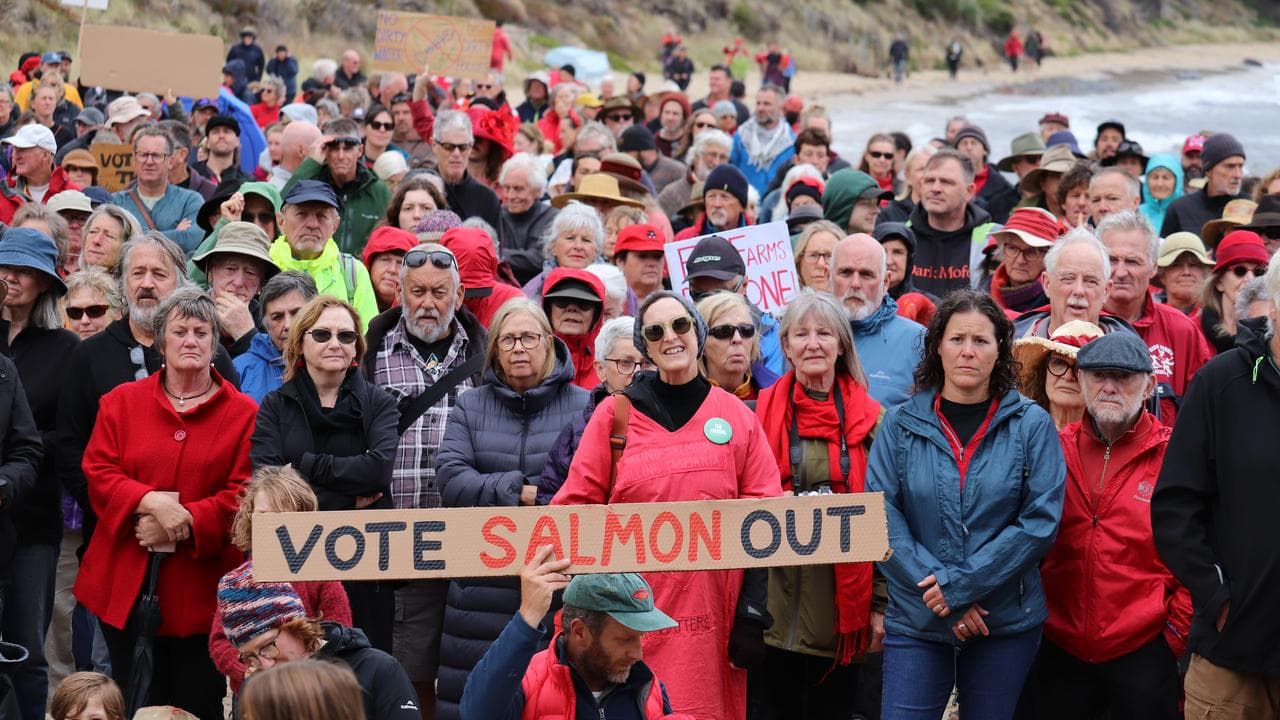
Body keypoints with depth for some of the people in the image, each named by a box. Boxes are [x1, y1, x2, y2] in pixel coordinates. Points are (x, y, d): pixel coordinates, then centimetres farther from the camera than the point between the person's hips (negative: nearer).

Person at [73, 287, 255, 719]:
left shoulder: (243, 413, 1)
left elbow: (243, 493, -5)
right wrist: (150, 502, -17)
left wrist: (183, 522, -16)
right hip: (127, 584, 2)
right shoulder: (121, 402, 9)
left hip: (200, 586, -2)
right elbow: (98, 472, 1)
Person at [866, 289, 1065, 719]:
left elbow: (1041, 521, -7)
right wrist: (937, 593, -15)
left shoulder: (1032, 426, 0)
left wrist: (961, 583, -14)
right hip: (916, 620, 0)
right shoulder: (900, 425, 2)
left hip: (1007, 621, 0)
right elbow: (882, 519, -4)